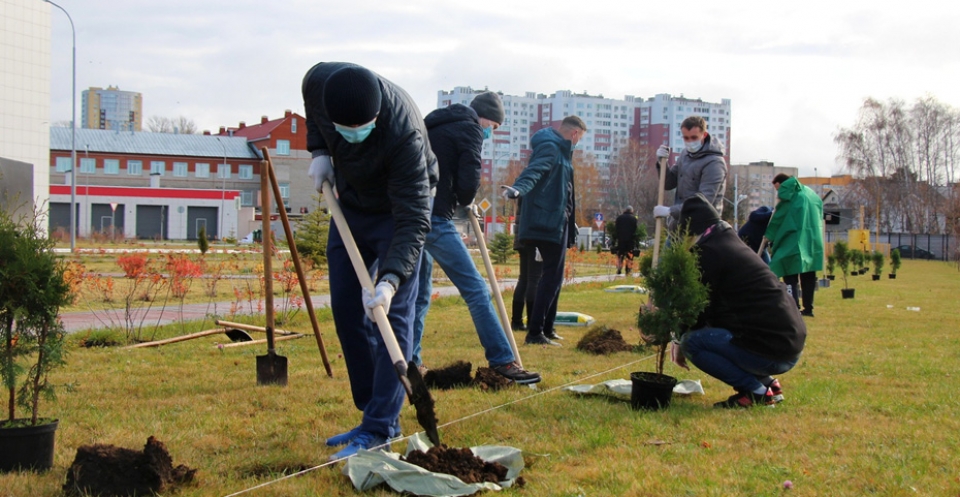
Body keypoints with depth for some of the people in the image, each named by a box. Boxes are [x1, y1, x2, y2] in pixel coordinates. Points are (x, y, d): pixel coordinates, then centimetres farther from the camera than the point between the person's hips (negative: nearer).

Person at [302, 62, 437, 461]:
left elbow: (413, 220, -37)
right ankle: (375, 411, 16)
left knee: (391, 314, -12)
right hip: (349, 202, 6)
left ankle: (380, 428, -10)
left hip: (395, 210, -6)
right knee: (346, 310, 6)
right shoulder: (319, 81, -23)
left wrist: (391, 279, -47)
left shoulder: (404, 134, -38)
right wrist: (318, 151, -6)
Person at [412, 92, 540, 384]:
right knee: (475, 289, -6)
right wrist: (466, 203, 9)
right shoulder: (469, 130, -2)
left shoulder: (433, 127, 24)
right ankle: (502, 361, -7)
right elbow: (468, 182, -13)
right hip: (435, 219, -9)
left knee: (419, 294, 16)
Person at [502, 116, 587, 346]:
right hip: (548, 223, -11)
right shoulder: (549, 148, -12)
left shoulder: (559, 149, 21)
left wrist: (569, 222, 44)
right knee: (551, 277, -12)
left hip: (556, 223, 11)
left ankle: (546, 328, 24)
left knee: (553, 277, 16)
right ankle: (535, 332, -13)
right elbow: (534, 170, -32)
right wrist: (518, 189, -52)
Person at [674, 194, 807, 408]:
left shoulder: (709, 251, -9)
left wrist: (682, 343, 11)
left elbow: (700, 308, -5)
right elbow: (717, 306, 26)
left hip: (770, 352, -10)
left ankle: (756, 392, -6)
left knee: (692, 341, -11)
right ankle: (766, 383, 15)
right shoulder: (732, 243, 19)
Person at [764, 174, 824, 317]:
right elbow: (819, 217, 19)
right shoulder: (812, 194, 15)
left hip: (793, 242, -7)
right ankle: (808, 308, 16)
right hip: (813, 242, 7)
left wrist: (769, 236, 8)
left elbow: (778, 219, -3)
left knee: (791, 278, -6)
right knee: (808, 278, 13)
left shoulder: (788, 196, -7)